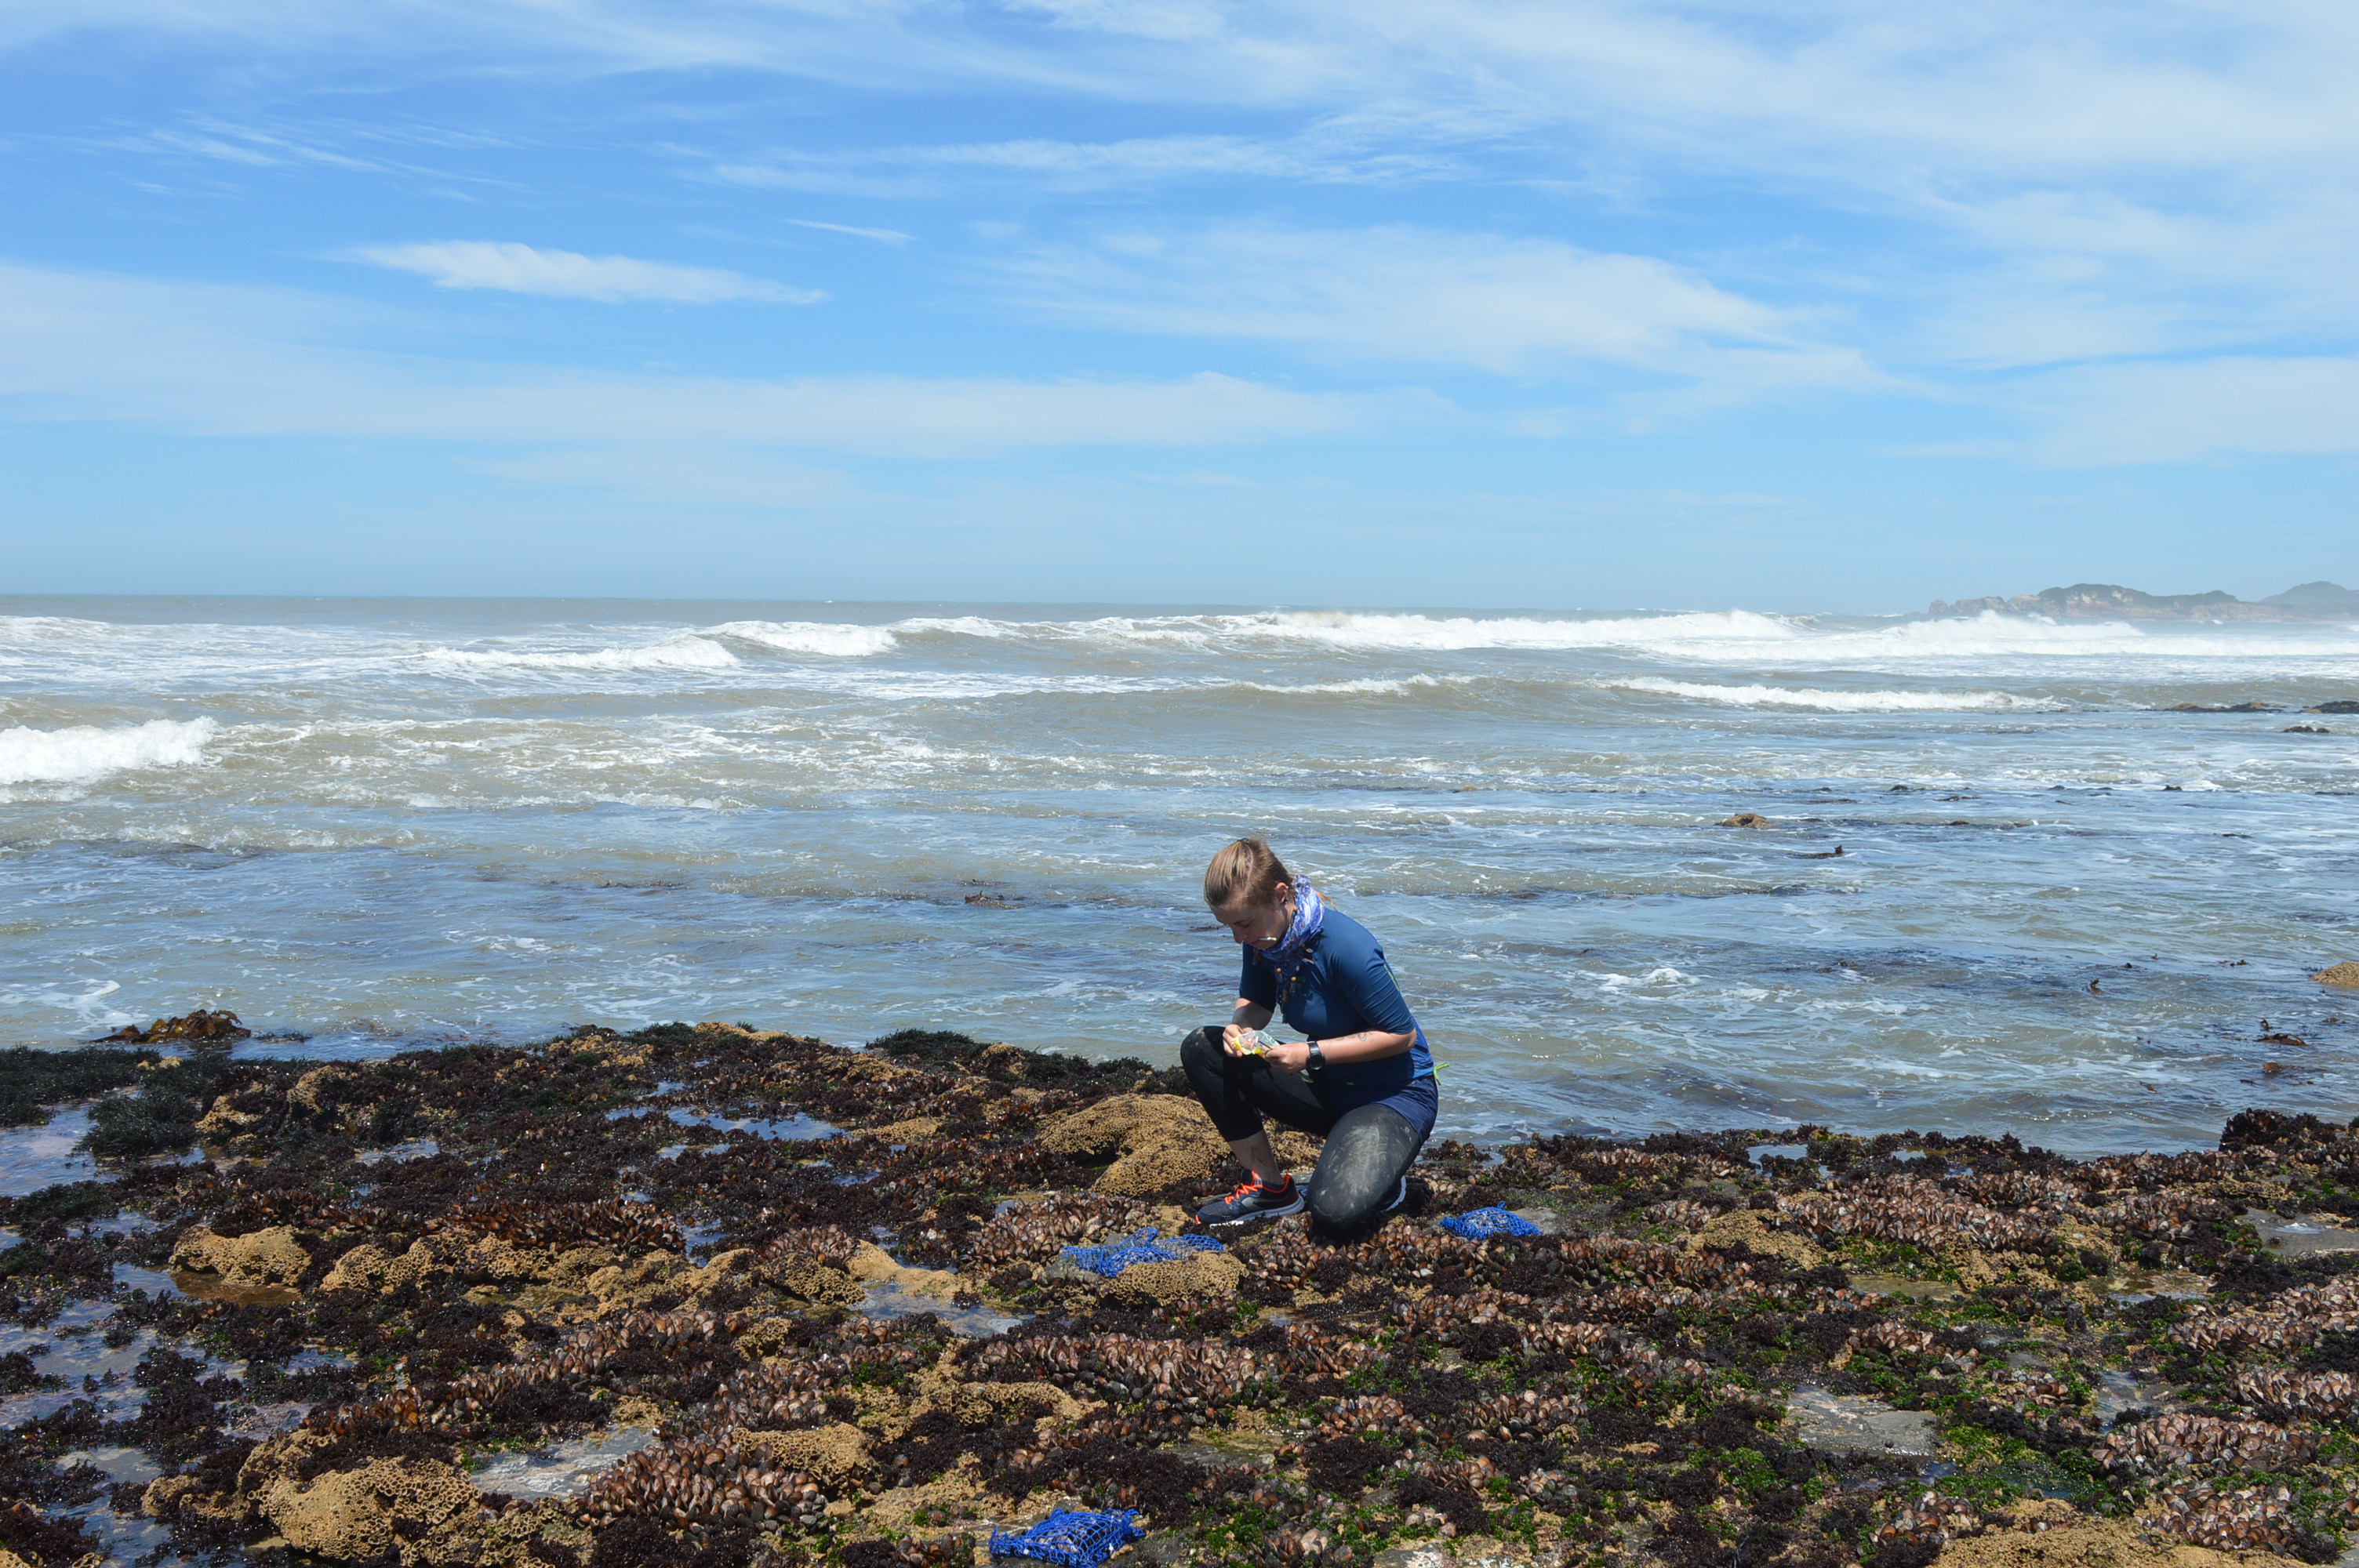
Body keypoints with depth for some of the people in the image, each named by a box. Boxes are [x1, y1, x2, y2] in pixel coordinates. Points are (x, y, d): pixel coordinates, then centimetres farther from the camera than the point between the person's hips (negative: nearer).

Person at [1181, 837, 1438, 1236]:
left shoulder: (1345, 945, -27)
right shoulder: (1264, 936, -6)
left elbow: (1402, 1034, -20)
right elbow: (1254, 1002, 11)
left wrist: (1312, 1053, -25)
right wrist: (1239, 1027, -14)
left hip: (1395, 1095, -7)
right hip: (1329, 1088, 8)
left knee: (1337, 1213, -31)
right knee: (1201, 1049, -8)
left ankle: (1377, 1175, 7)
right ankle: (1271, 1187, -1)